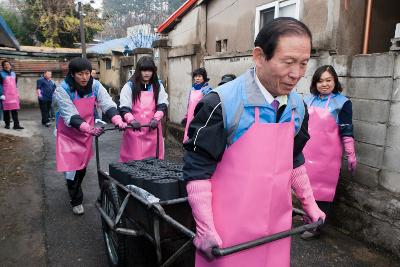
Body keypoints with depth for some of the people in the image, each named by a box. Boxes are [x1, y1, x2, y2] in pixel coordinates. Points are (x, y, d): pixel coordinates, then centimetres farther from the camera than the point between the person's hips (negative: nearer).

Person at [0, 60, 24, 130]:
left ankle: (16, 125, -3)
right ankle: (7, 124, 11)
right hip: (6, 95, -4)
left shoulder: (13, 73, 15)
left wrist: (17, 93, 19)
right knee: (6, 109, 2)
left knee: (15, 110, -1)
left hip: (14, 94, 4)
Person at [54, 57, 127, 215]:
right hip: (68, 133, -3)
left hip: (87, 132, 4)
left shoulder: (95, 86, -12)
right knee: (71, 167, -7)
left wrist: (118, 120, -41)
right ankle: (76, 200, 13)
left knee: (82, 165, 17)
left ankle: (75, 189, 45)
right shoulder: (63, 89, -22)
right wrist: (89, 129, -44)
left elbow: (107, 104, -22)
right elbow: (70, 115, -29)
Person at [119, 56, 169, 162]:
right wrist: (131, 120, -23)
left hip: (153, 129, 2)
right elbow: (123, 108, -4)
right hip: (134, 130, -2)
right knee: (133, 160, -2)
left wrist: (156, 118, -16)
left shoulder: (158, 86, 10)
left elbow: (163, 105, 3)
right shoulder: (130, 86, 2)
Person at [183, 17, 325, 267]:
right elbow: (197, 169, -15)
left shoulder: (298, 106, 1)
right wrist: (205, 229, -15)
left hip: (277, 226, 6)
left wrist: (310, 205, 18)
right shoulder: (222, 103, -19)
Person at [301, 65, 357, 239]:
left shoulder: (342, 102, -6)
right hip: (307, 153, 5)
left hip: (327, 155, -5)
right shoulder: (309, 100, 7)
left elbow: (346, 131, -7)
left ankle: (316, 226, 16)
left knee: (322, 189, 4)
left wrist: (351, 155, -7)